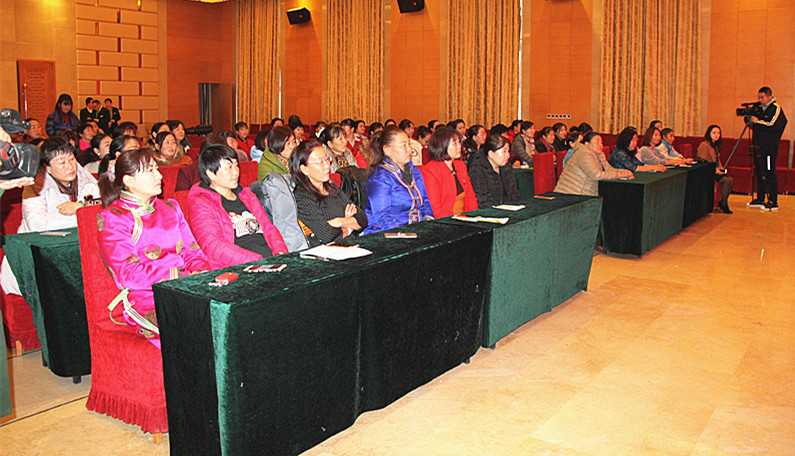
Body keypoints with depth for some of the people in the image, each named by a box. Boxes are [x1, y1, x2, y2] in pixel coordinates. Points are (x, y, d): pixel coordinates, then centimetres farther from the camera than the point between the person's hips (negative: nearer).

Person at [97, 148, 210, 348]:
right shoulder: (112, 218, 3)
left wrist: (203, 273, -5)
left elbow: (192, 253, 19)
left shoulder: (170, 208, 23)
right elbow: (128, 273, -9)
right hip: (146, 299, -5)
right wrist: (183, 276, -16)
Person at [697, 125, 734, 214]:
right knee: (727, 180, -23)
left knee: (731, 180, -15)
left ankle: (723, 202, -7)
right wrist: (715, 169, -18)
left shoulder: (715, 146, 20)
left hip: (716, 171, 8)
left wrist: (721, 168, 8)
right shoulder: (704, 145, -9)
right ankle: (723, 203, -11)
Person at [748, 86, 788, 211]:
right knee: (759, 173, 12)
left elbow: (772, 126, -19)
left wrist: (757, 121, -13)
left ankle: (773, 202, -3)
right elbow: (753, 125, 22)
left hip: (769, 147, -8)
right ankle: (760, 199, 20)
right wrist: (750, 118, 5)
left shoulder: (776, 108, -7)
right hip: (759, 146, 8)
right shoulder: (760, 108, 15)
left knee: (769, 174, -7)